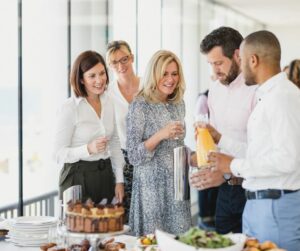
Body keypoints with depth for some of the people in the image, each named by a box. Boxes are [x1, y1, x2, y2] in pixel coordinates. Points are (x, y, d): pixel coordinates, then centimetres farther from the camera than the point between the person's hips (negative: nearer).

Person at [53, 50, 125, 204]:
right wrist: (89, 149, -28)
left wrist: (119, 180, 9)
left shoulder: (108, 102, 6)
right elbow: (59, 154, -14)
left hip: (105, 175, 6)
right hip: (78, 178, -5)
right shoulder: (70, 108, -13)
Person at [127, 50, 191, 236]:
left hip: (177, 185, 6)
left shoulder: (179, 104, 8)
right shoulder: (140, 106, -10)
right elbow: (134, 156, -13)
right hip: (152, 185, -6)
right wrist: (160, 135, -24)